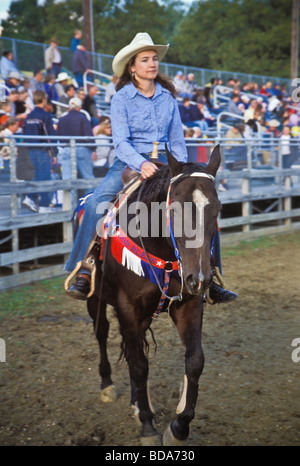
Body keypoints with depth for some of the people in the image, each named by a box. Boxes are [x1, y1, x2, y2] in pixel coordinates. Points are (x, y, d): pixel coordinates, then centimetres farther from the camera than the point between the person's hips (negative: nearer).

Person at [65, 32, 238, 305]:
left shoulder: (168, 96, 8)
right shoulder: (121, 99, -3)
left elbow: (177, 138, 13)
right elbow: (121, 142, -12)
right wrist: (141, 164, -30)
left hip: (163, 164, 3)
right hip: (130, 163, -3)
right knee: (96, 204, -28)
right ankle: (83, 273, -18)